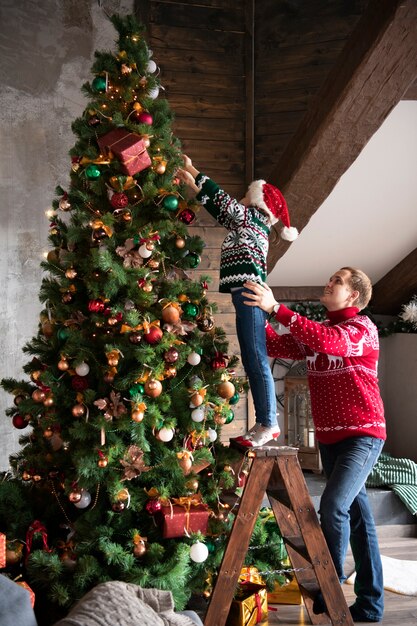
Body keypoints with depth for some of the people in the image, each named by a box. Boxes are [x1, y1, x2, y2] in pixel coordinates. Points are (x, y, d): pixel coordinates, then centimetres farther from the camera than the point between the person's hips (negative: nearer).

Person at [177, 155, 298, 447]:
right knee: (253, 361, 7)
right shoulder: (249, 223, 24)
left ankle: (268, 423, -12)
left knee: (256, 360, -12)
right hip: (248, 295, 10)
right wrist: (192, 184, 30)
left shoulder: (252, 217, 1)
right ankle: (265, 422, 9)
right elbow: (220, 209, 29)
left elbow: (221, 199, 0)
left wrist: (192, 170, 9)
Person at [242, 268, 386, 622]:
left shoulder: (362, 328, -9)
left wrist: (276, 308, -32)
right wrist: (255, 313, -9)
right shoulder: (318, 331, 13)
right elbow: (277, 346, 4)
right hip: (329, 436, 7)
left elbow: (328, 342, -29)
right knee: (356, 513, 10)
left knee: (334, 505, -21)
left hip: (362, 434, -7)